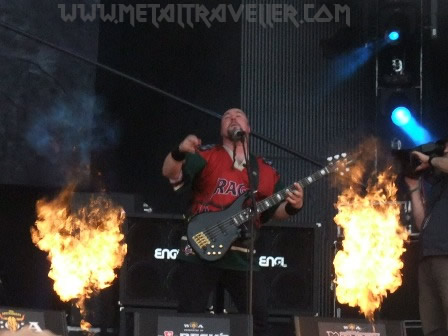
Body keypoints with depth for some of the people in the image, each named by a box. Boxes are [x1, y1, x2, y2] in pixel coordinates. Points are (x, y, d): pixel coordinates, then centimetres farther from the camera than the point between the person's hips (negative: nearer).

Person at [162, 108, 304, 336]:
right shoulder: (205, 156, 5)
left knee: (258, 317, -1)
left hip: (242, 255, 3)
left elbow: (275, 211, 13)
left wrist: (292, 206, -11)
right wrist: (180, 152, -33)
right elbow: (170, 172, -10)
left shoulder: (266, 171, 16)